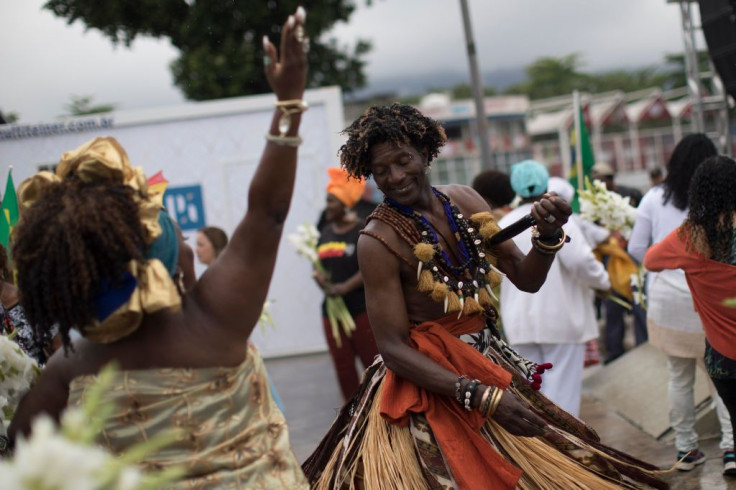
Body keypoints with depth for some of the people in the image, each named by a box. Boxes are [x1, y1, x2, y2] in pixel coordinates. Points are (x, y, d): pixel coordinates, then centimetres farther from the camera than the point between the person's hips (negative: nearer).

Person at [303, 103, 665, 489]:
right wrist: (480, 395, -28)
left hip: (489, 363, 6)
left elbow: (526, 279, 2)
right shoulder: (378, 240, -16)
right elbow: (394, 349, -19)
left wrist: (548, 235, -20)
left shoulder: (464, 200, 0)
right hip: (425, 377, -6)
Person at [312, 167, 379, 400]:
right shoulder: (326, 233, 14)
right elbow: (319, 265, 19)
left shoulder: (362, 231, -7)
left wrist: (345, 287, -21)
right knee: (343, 367, 8)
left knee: (373, 363, -4)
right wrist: (320, 278, -3)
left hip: (362, 308, -6)